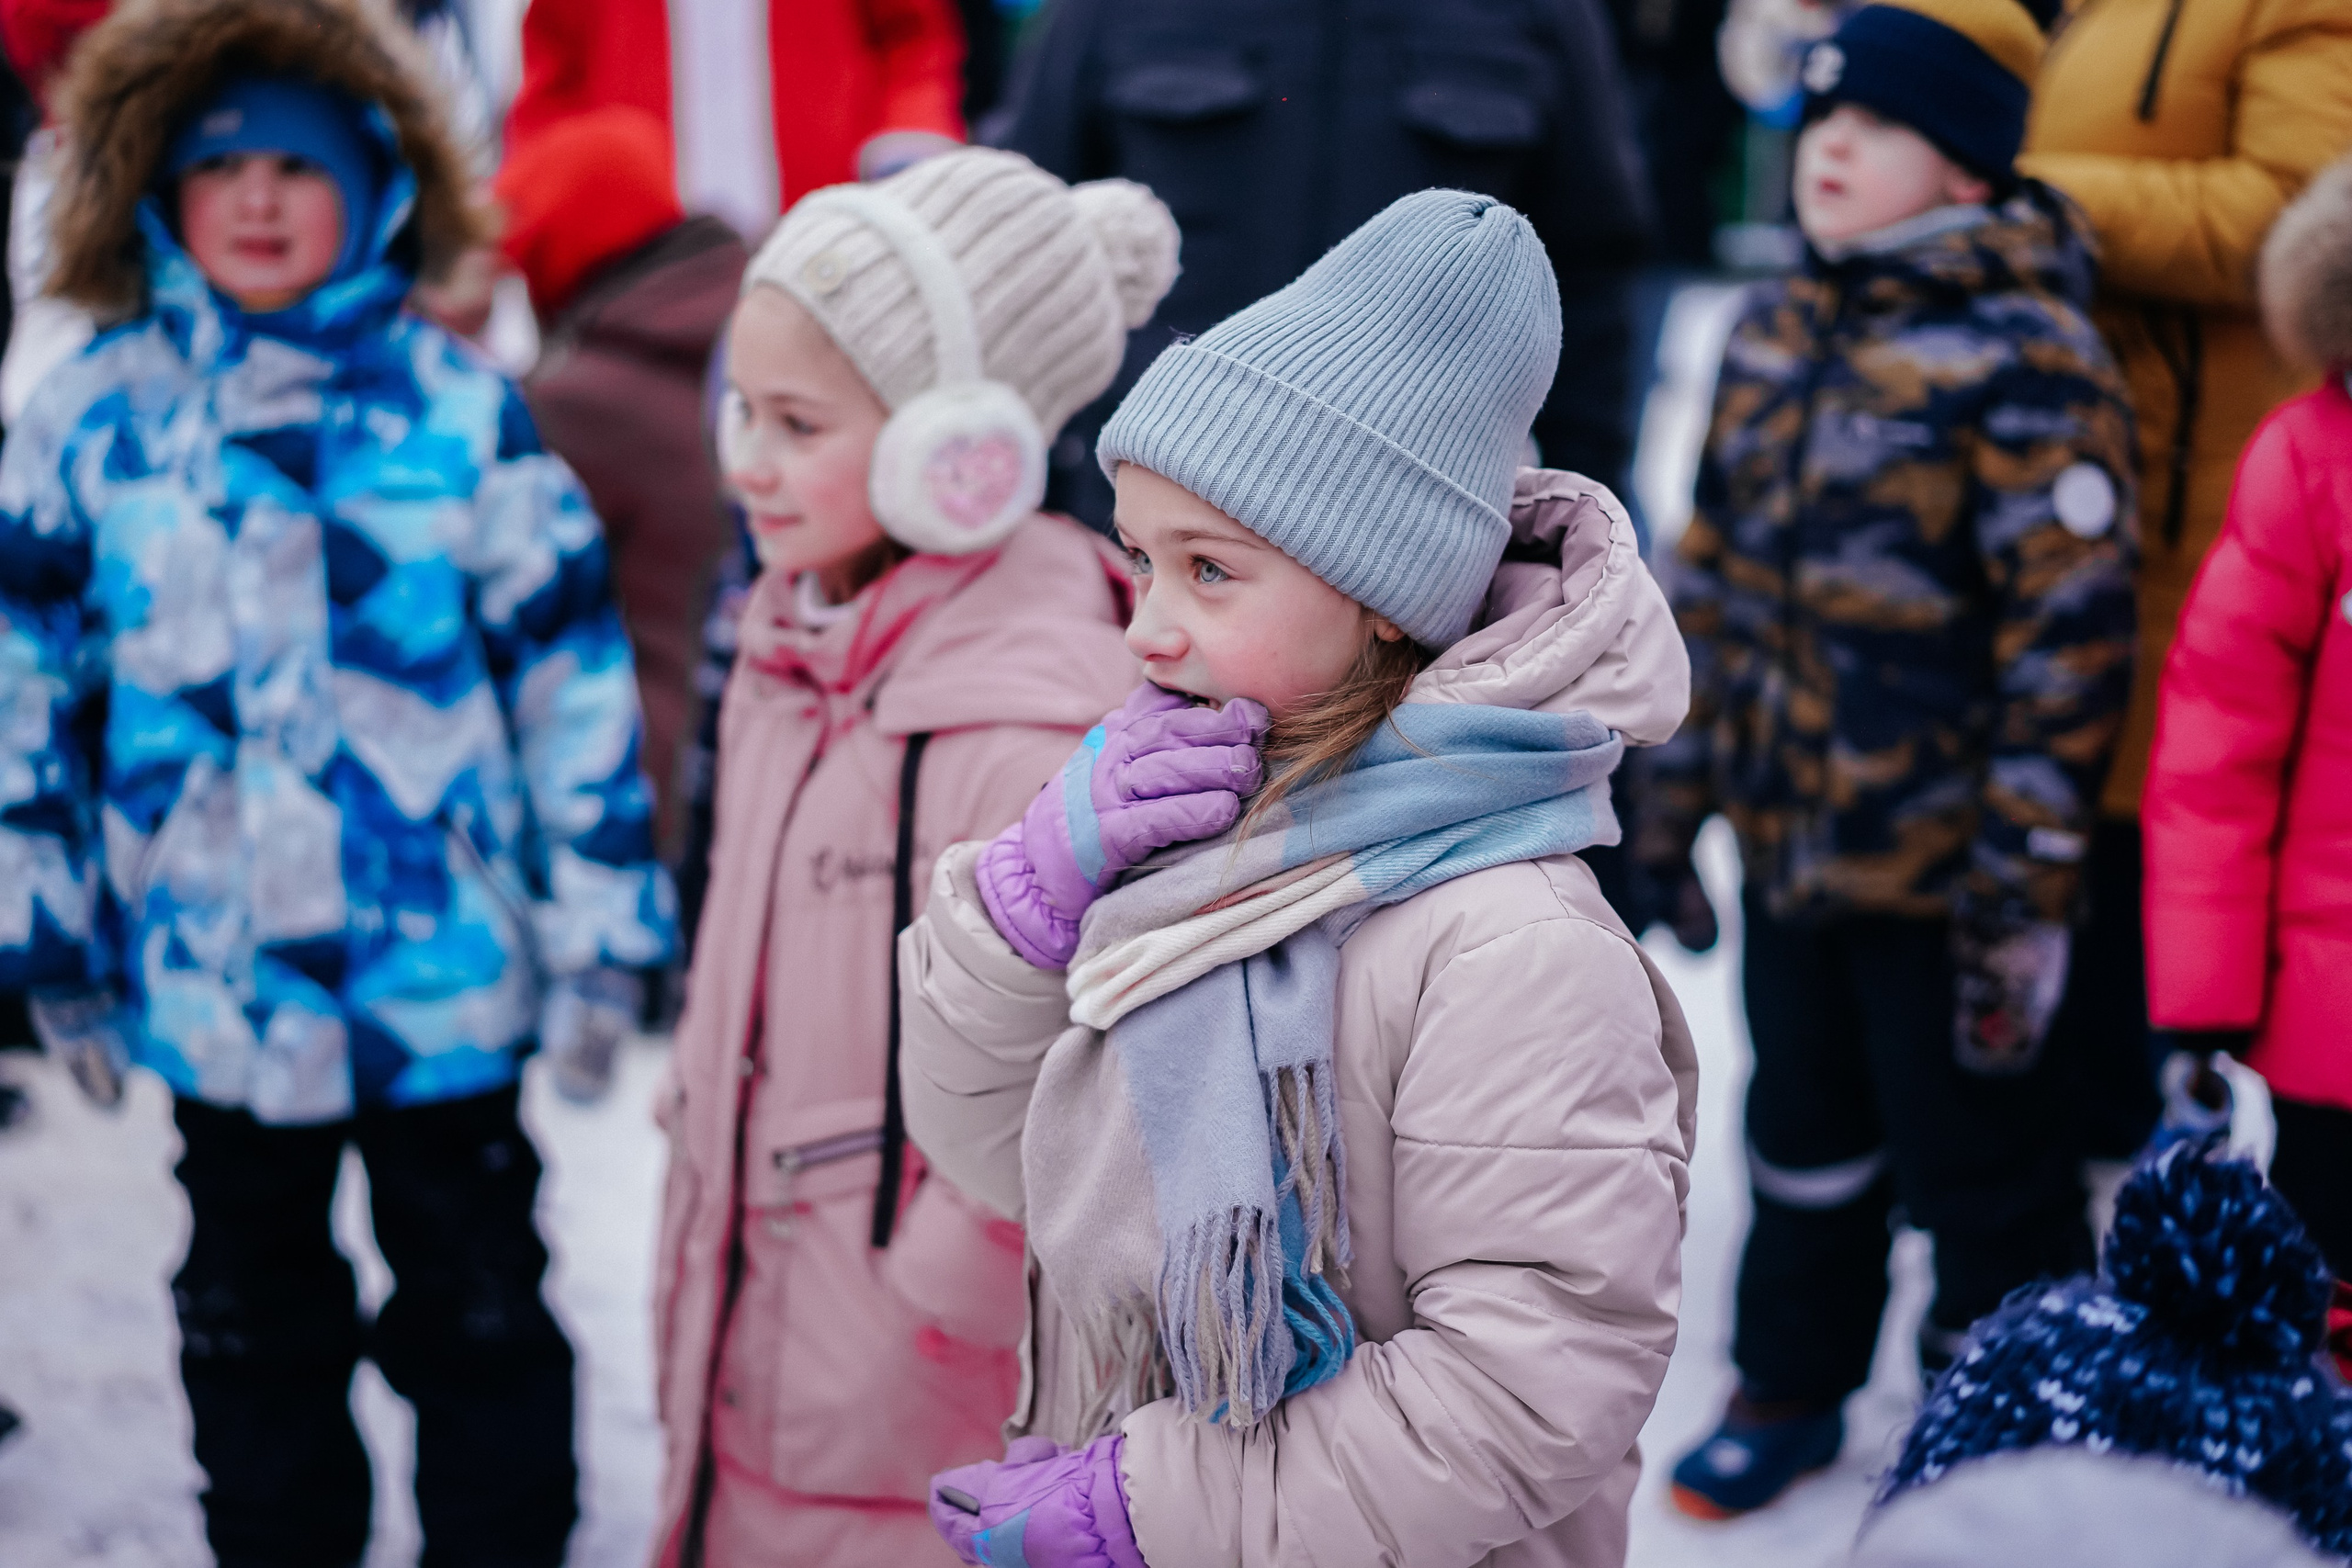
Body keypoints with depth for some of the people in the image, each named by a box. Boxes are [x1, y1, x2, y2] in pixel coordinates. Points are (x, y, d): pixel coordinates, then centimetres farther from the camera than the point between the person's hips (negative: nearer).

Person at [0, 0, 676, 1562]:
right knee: (253, 1320, 20)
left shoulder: (461, 408, -7)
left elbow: (570, 671, -3)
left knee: (477, 1311, 14)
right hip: (211, 977, 2)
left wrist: (595, 927, -2)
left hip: (446, 974, -2)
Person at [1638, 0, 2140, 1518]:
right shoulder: (1775, 332, 7)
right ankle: (1793, 1385, 40)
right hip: (1790, 837, 6)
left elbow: (2069, 637, -17)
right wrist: (1680, 789, 14)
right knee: (1806, 1126, 21)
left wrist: (2023, 886, -16)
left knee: (1977, 1156, 9)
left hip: (1940, 870, -6)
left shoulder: (2026, 358, -15)